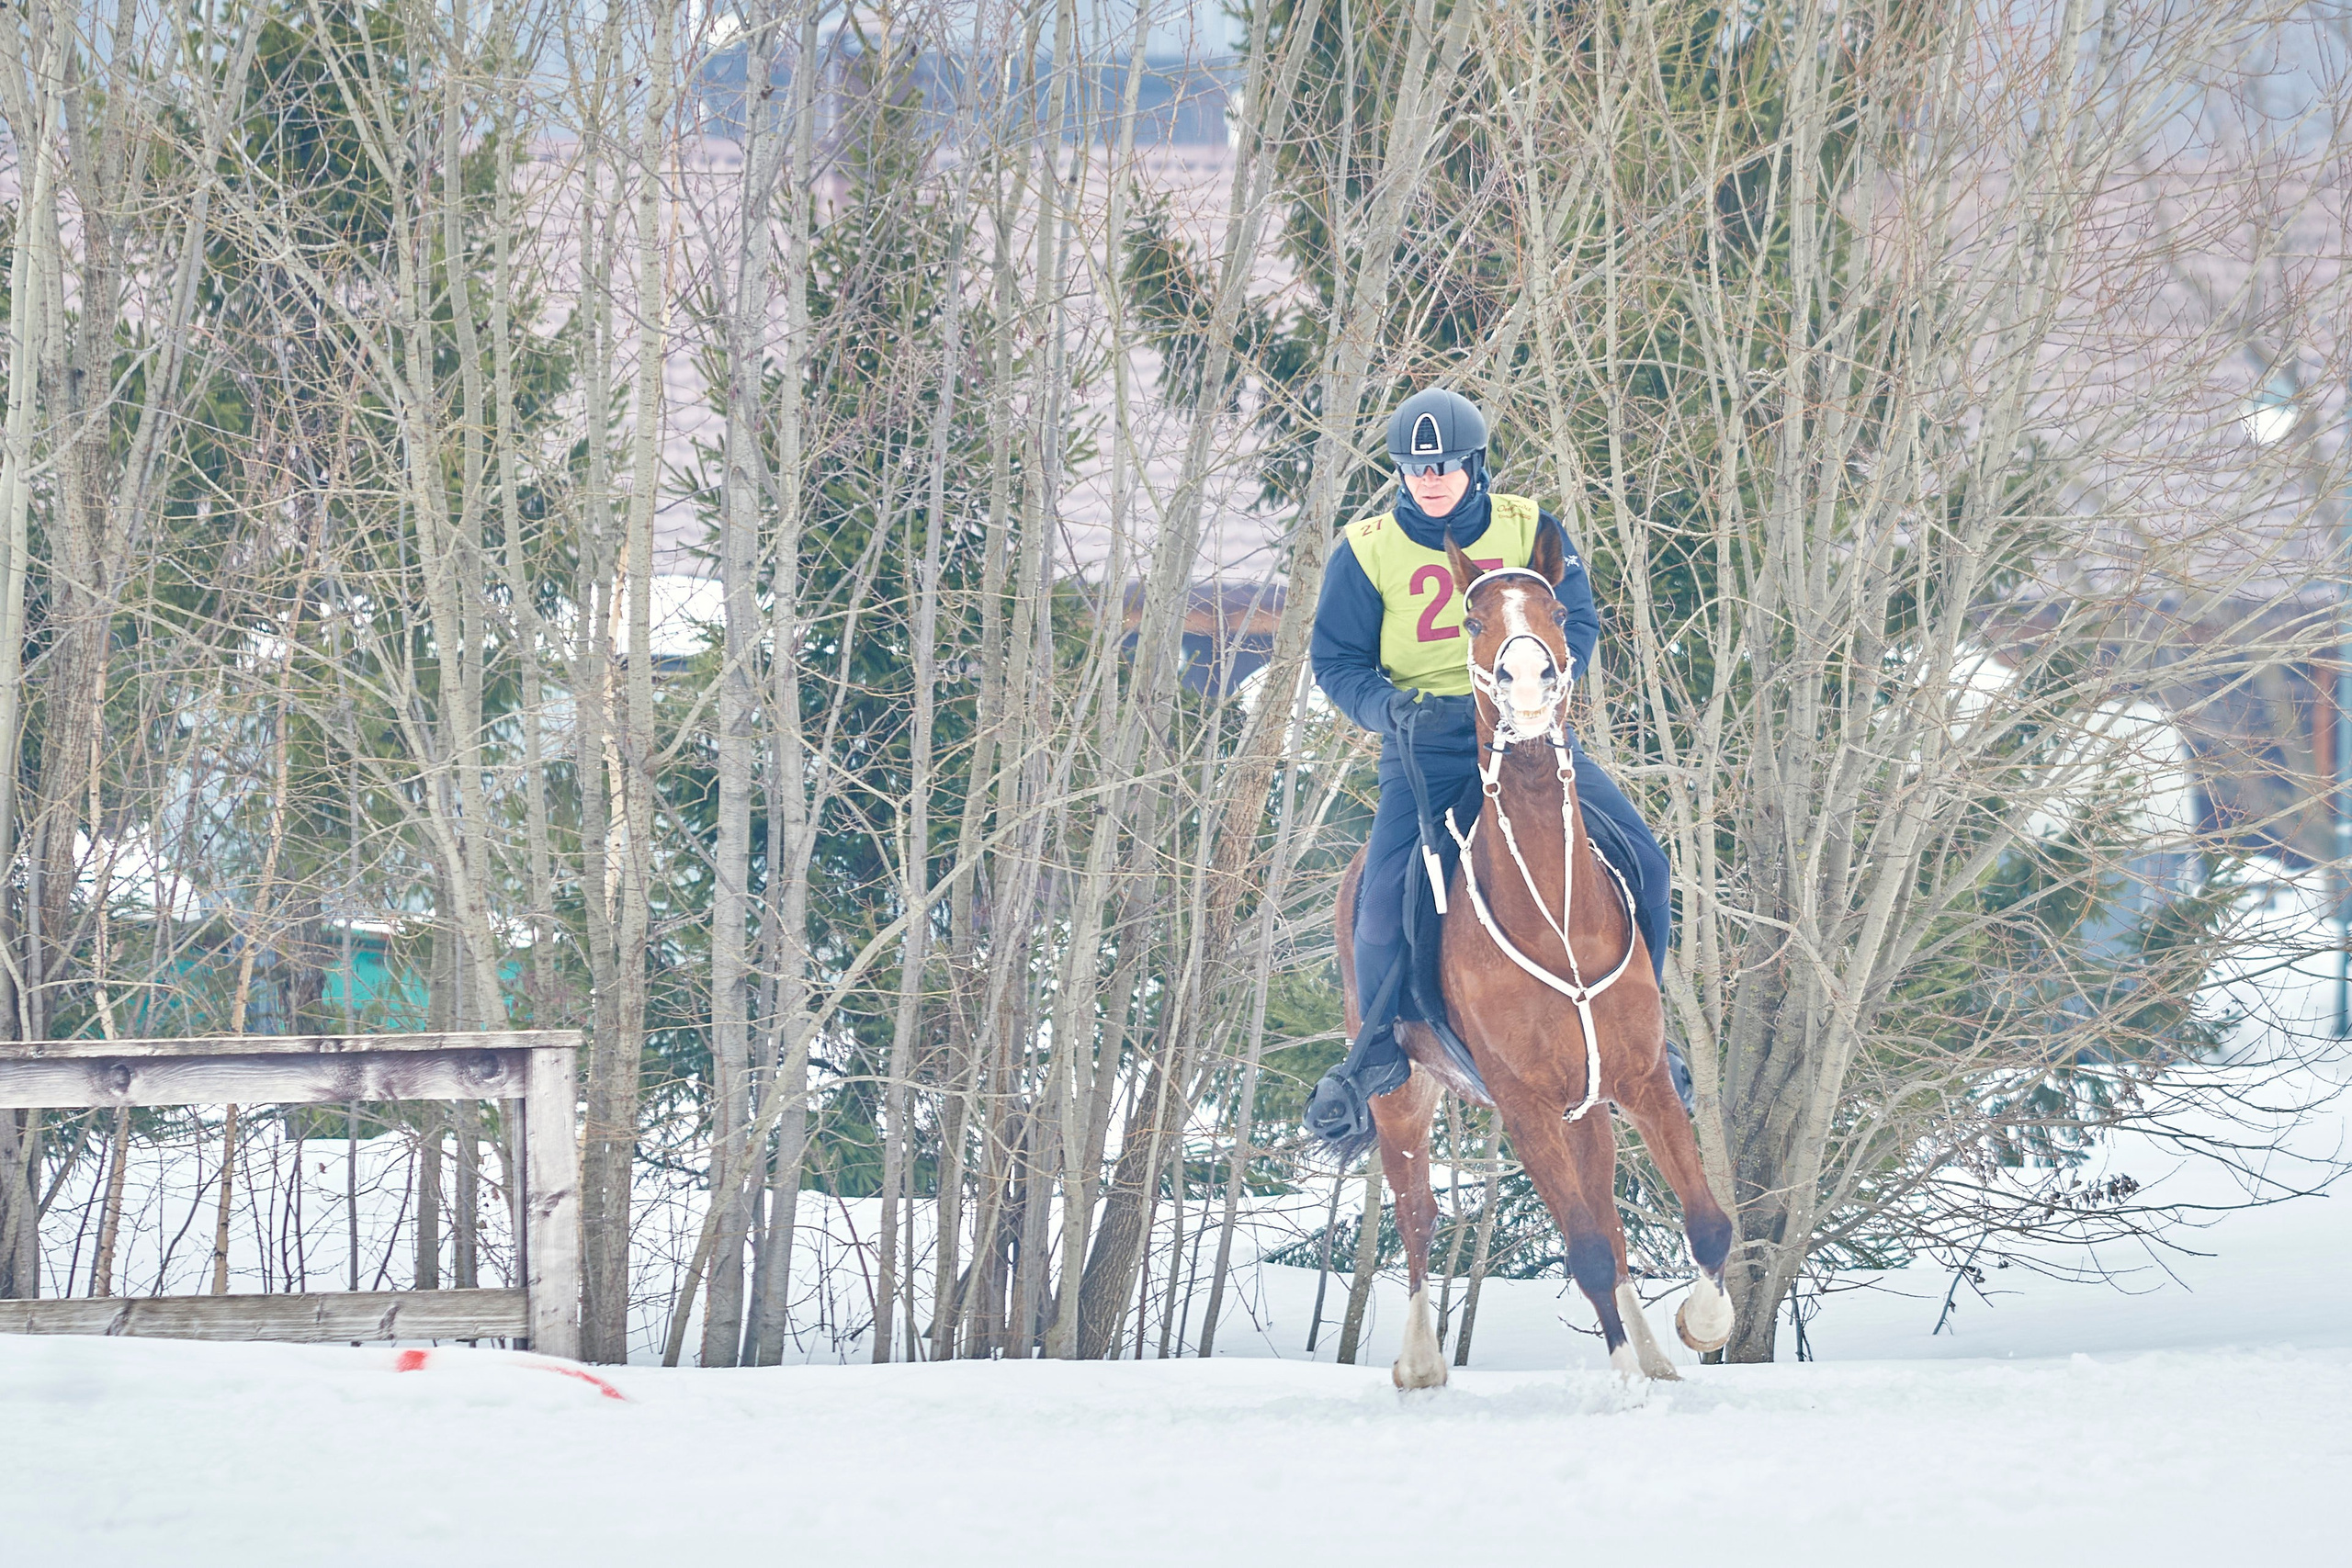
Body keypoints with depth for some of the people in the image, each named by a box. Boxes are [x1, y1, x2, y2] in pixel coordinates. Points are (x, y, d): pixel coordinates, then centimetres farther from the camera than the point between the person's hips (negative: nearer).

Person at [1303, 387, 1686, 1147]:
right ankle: (1379, 1052, 9)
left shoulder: (1529, 530, 4)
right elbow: (1336, 660, 4)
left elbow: (1578, 622, 2)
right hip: (1427, 746, -1)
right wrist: (1389, 707, -16)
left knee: (1640, 862, -12)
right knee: (1385, 905, -18)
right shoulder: (1366, 553, 1)